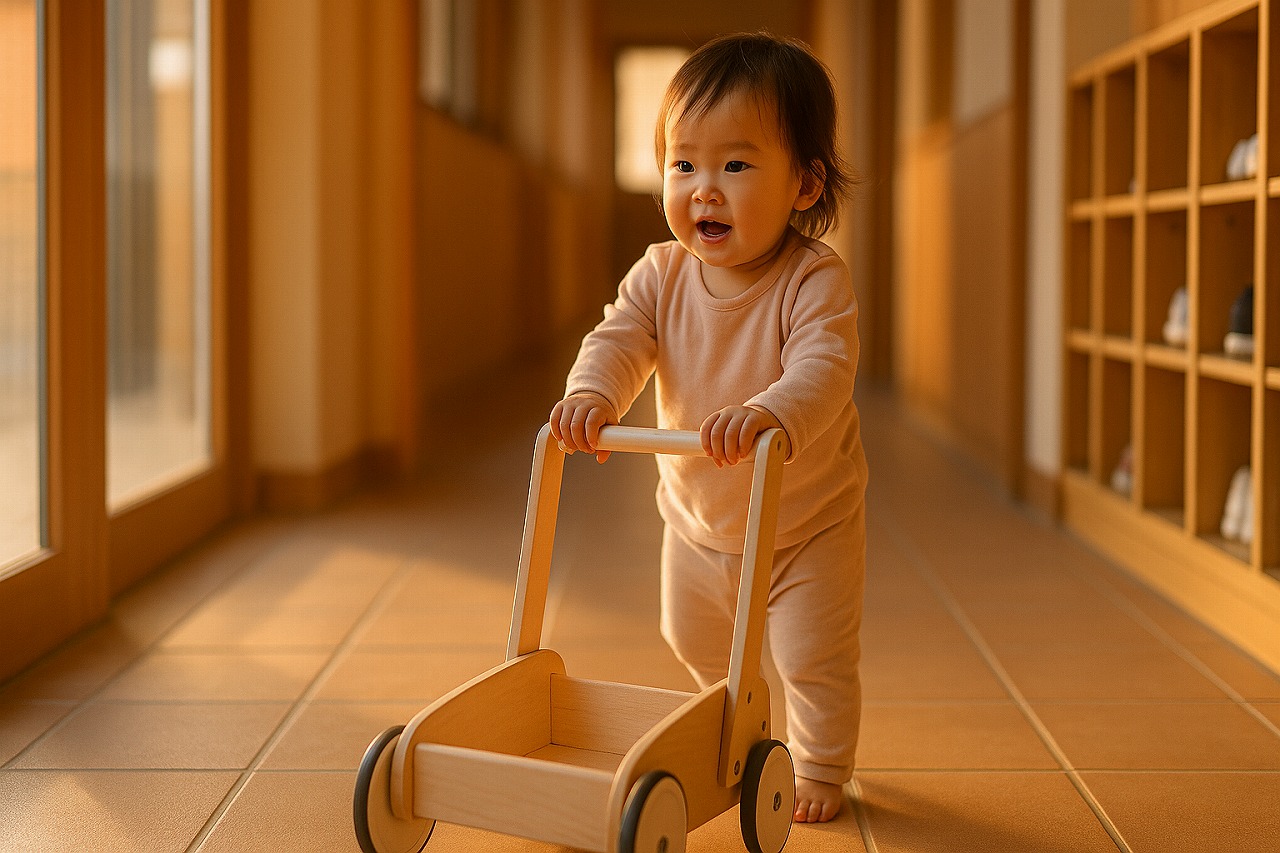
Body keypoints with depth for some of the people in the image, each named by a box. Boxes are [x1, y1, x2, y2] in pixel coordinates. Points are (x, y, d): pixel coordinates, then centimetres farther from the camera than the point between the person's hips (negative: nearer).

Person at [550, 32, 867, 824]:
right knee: (700, 649, 25)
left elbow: (823, 371, -40)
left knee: (814, 659, 4)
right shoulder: (662, 275, -13)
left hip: (808, 523, -5)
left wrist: (767, 413, -61)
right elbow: (619, 339, -21)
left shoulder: (815, 280, -27)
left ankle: (821, 768, 32)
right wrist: (593, 394, -44)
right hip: (697, 520, 6)